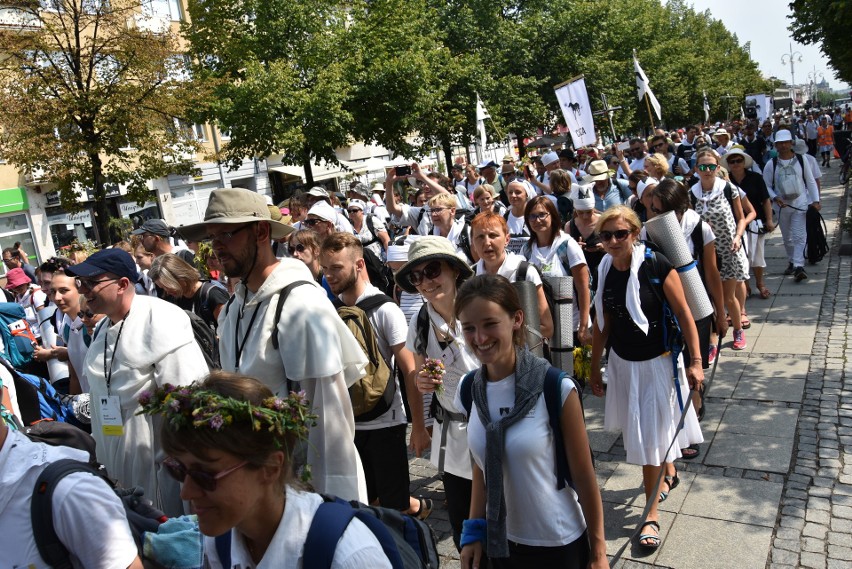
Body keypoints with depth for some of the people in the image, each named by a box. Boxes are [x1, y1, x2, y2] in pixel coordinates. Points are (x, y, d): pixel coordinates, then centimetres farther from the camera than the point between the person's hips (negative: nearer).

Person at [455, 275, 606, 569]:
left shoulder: (555, 388, -20)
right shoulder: (469, 390, -6)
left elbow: (584, 477, -12)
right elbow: (481, 469, 5)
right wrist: (474, 532, 3)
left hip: (560, 544, -3)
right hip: (500, 542, 4)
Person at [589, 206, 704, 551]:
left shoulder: (655, 265, -17)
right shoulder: (604, 272, -2)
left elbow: (683, 313, -13)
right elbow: (602, 324, 6)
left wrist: (695, 361, -17)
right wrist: (595, 369, 10)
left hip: (657, 361, -5)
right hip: (622, 363, 5)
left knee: (651, 435, -1)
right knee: (636, 430, 18)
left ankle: (651, 515, 14)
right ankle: (666, 475, 47)